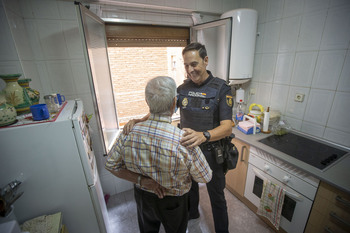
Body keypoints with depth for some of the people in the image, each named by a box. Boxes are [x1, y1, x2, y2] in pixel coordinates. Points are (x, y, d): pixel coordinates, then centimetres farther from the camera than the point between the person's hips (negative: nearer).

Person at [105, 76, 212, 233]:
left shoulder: (128, 134, -26)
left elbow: (111, 165, -10)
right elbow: (205, 178, -19)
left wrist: (141, 179, -15)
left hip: (143, 197, 3)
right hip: (174, 202, -2)